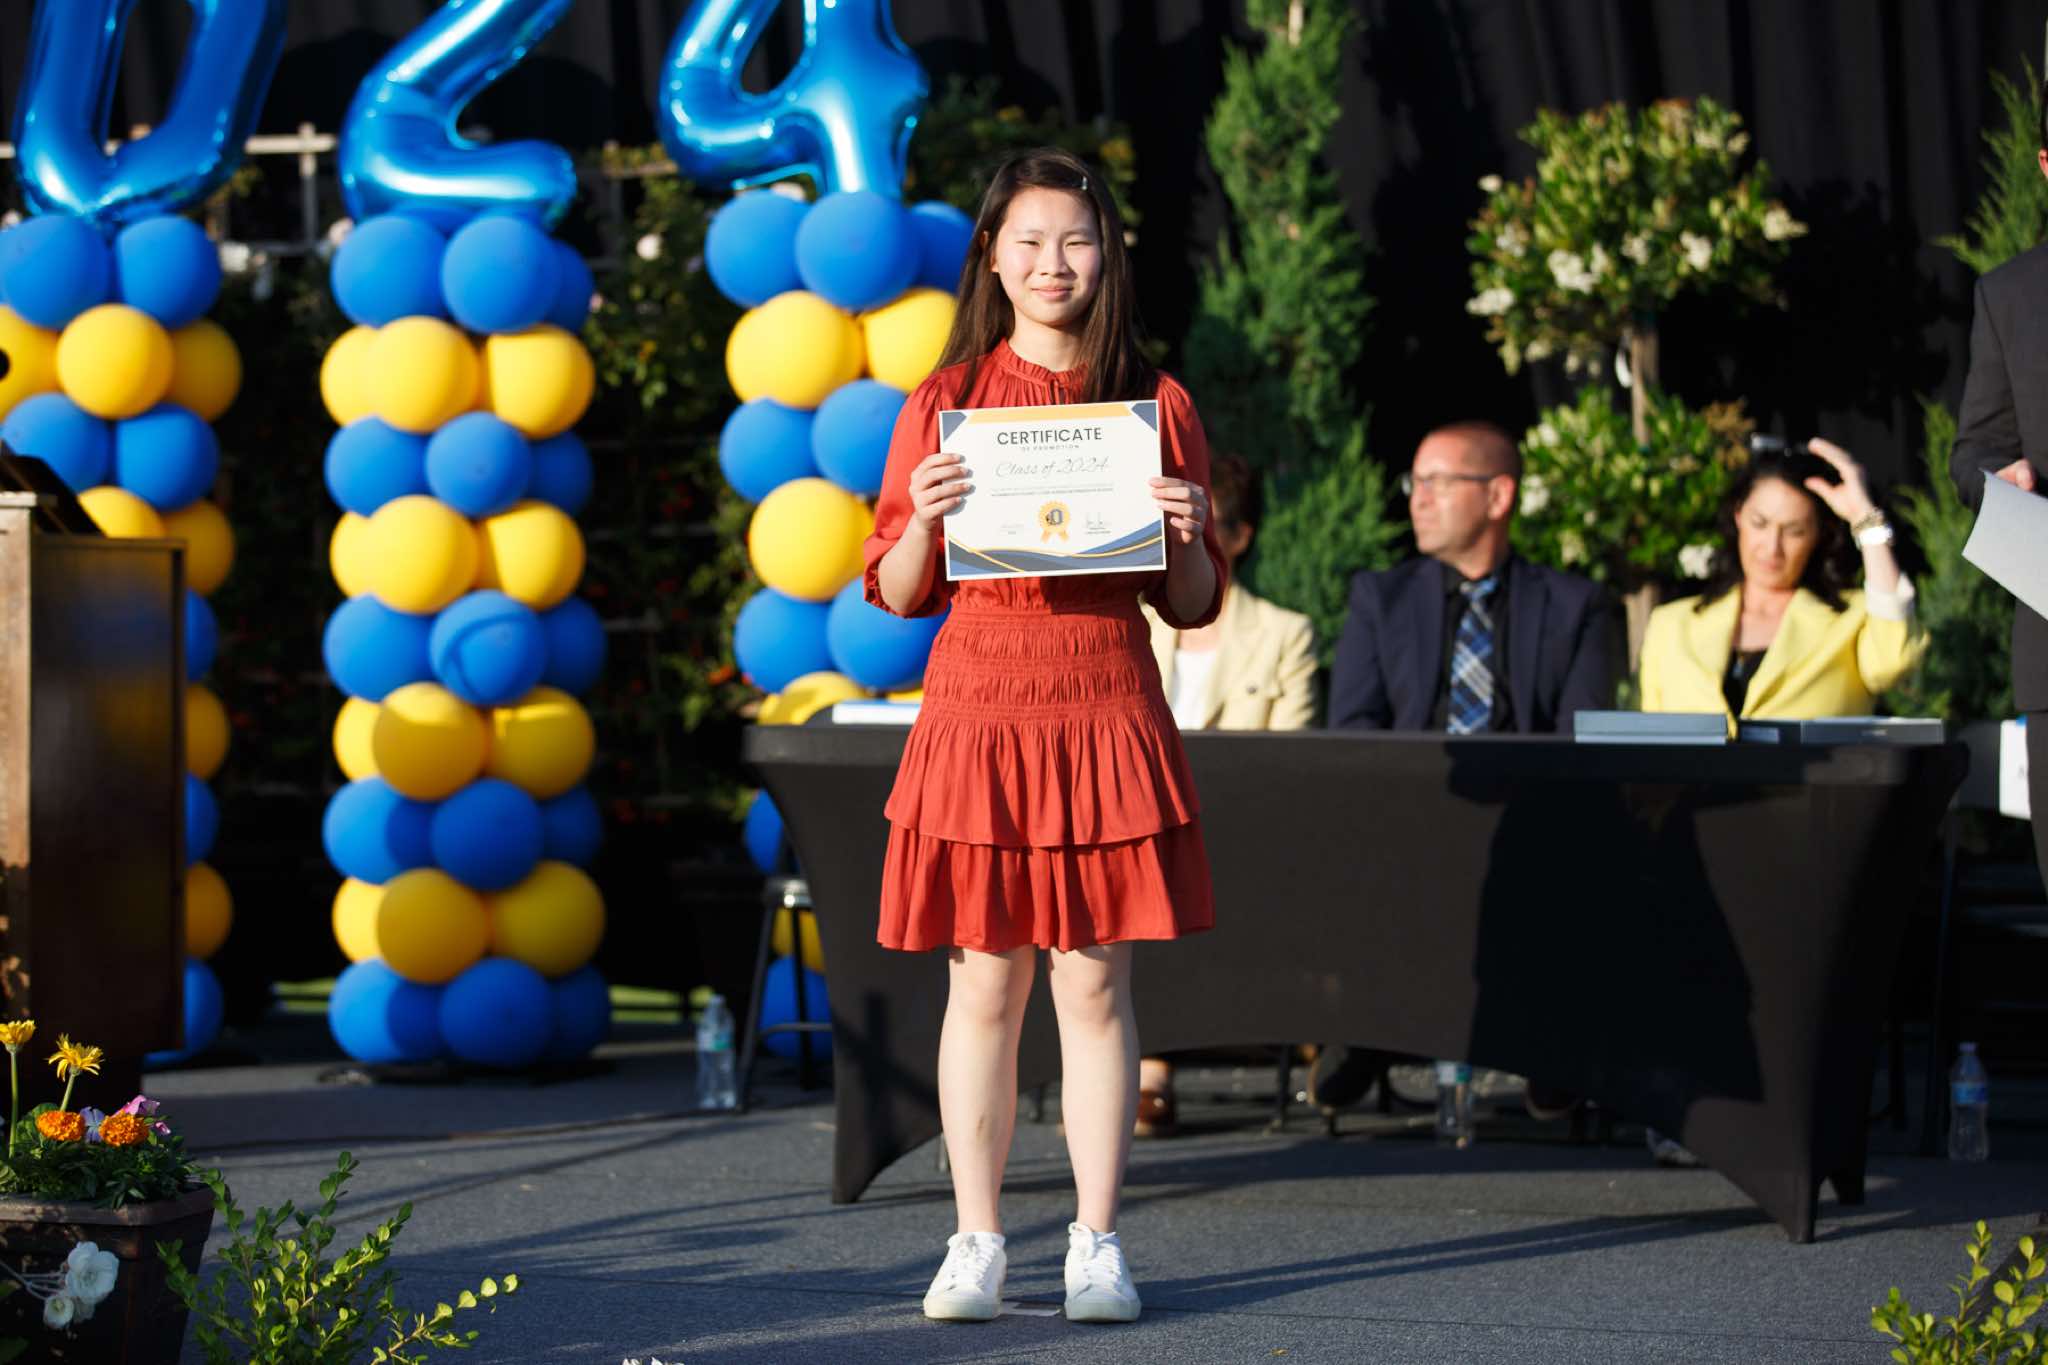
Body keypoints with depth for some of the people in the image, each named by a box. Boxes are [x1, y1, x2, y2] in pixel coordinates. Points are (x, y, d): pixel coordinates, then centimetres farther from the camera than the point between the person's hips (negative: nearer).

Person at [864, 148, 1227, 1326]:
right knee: (984, 983, 1)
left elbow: (1195, 606, 9)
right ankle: (977, 1242, 9)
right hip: (977, 715, 0)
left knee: (1095, 982, 1)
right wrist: (924, 521, -13)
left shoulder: (1156, 404, 6)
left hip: (1108, 717, 0)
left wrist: (1181, 531, -11)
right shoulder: (945, 403, 5)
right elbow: (896, 594, 6)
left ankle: (1098, 1242, 7)